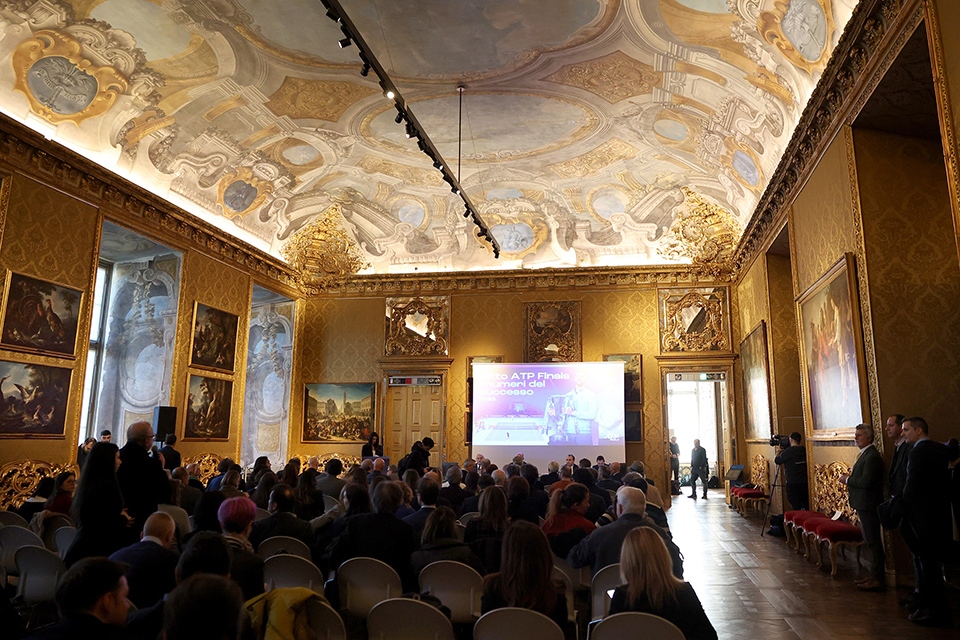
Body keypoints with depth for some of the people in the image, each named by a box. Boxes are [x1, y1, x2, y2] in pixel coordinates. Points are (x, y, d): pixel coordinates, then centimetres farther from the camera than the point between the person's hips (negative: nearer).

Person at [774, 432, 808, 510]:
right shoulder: (804, 450, 5)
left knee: (797, 509, -3)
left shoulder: (788, 451, -15)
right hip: (805, 483, 6)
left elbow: (776, 461, -2)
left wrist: (780, 452, 13)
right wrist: (784, 451, 16)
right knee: (806, 507, 12)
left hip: (793, 484, -6)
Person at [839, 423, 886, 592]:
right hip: (864, 505, 11)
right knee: (870, 541, 17)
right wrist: (851, 482, 6)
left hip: (869, 506, -11)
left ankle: (878, 580, 3)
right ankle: (874, 575, 27)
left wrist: (847, 479, -13)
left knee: (873, 542, -4)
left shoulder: (872, 456, -18)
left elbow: (866, 481, -26)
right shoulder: (864, 454, 14)